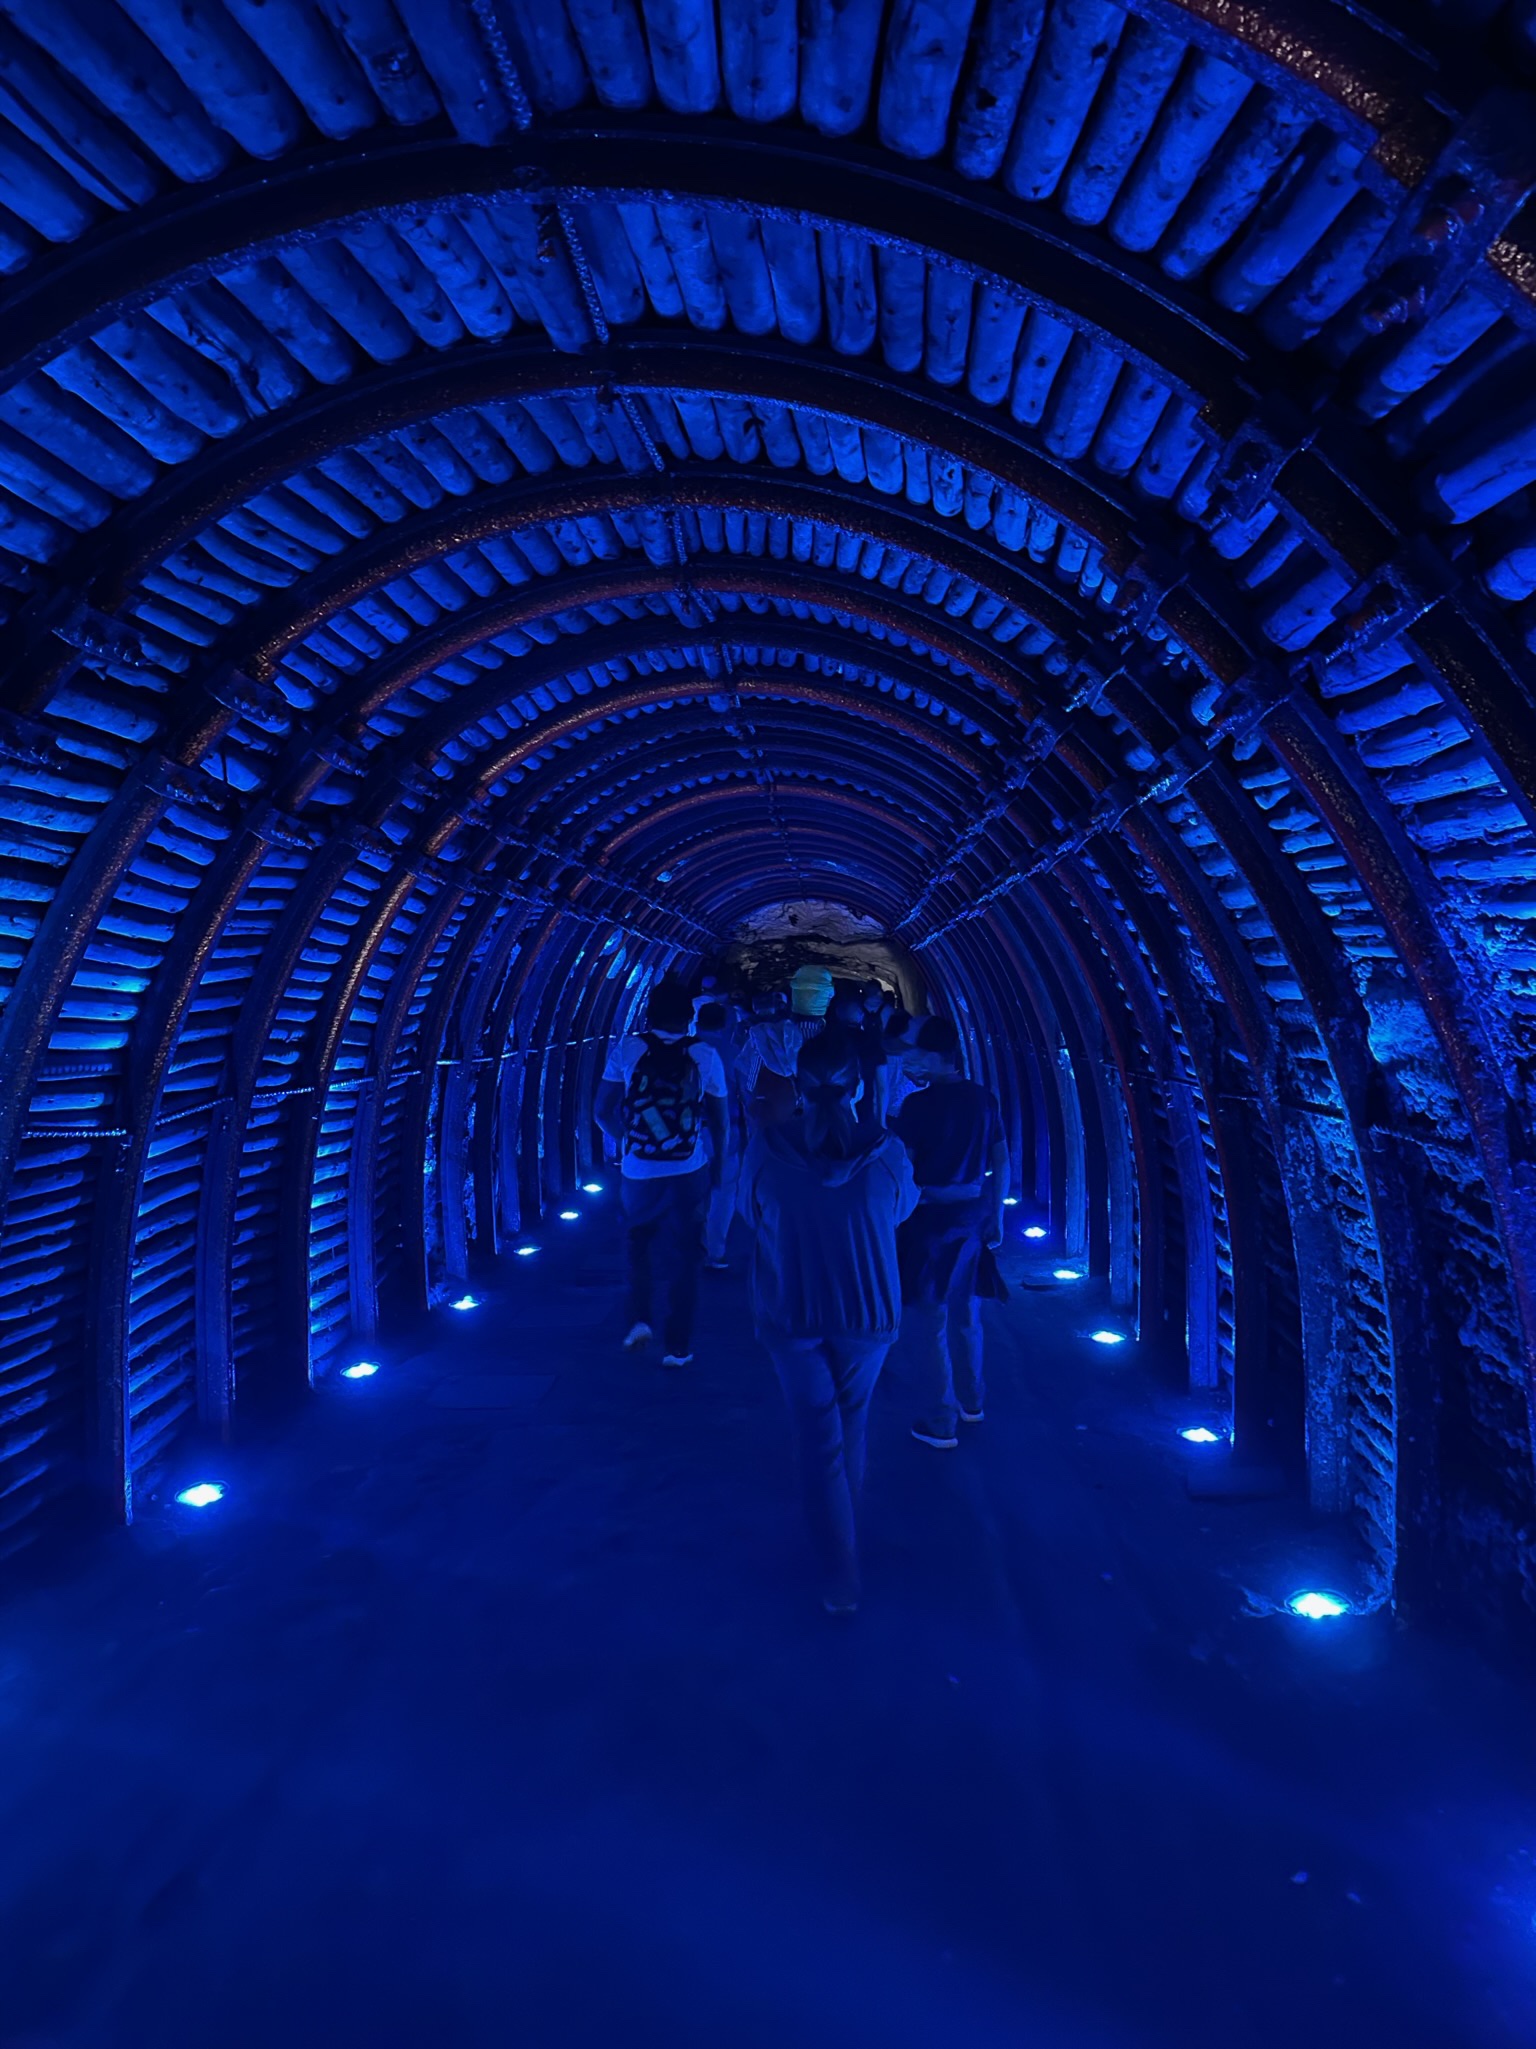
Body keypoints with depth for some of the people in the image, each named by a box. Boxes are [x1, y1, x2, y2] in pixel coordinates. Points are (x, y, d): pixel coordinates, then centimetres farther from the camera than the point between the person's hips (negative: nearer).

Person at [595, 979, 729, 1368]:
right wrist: (718, 1165, 13)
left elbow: (603, 1112, 0)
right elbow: (719, 1120, -1)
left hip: (638, 1172, 0)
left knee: (640, 1247, 26)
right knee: (681, 1257, 13)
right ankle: (676, 1347, 19)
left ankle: (639, 1319, 18)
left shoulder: (625, 1050, -4)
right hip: (689, 1172, 0)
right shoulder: (705, 1055, -4)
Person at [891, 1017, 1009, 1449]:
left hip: (930, 1221, -6)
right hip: (972, 1218, 6)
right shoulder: (983, 1098, 1)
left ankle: (939, 1423, 14)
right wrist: (995, 1215, 15)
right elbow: (1001, 1162, 7)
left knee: (927, 1322, 6)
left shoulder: (918, 1104, -16)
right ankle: (971, 1401, 37)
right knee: (964, 1315, 21)